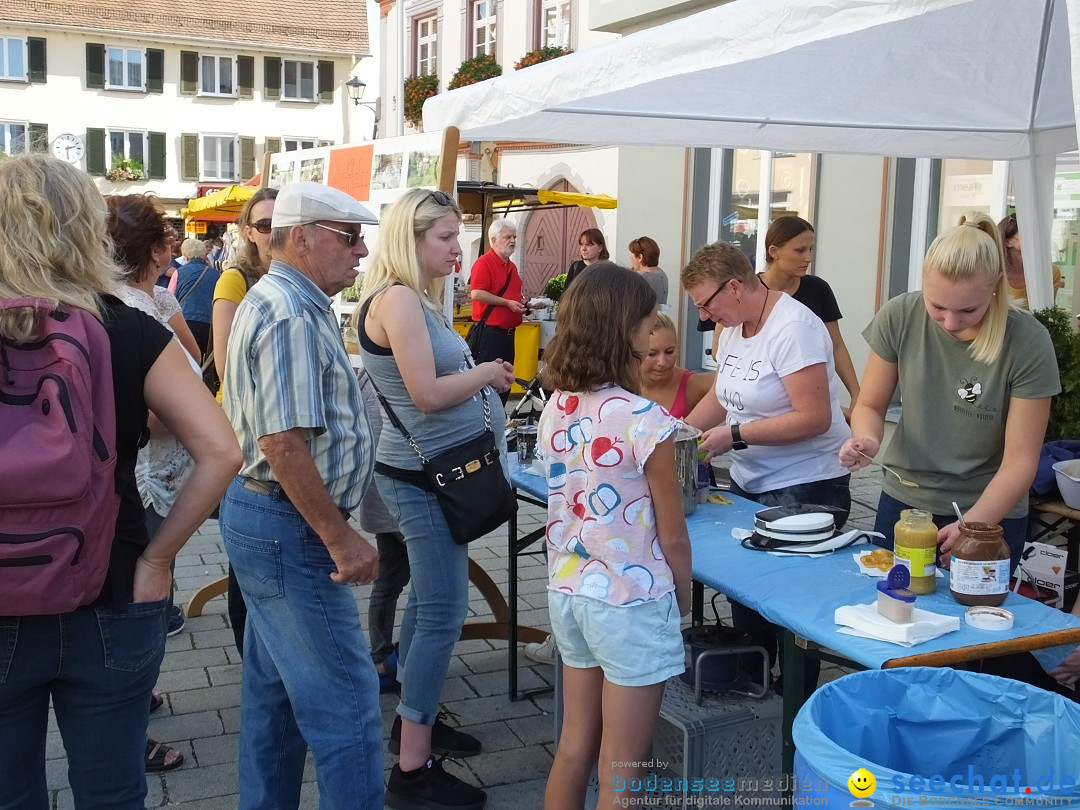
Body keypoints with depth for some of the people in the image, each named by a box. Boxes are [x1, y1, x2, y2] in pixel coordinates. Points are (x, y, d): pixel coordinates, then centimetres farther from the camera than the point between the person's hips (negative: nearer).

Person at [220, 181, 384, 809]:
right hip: (289, 527, -11)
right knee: (345, 701, -5)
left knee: (275, 688, 20)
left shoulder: (282, 302, 14)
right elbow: (284, 443, -26)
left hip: (268, 516, 11)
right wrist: (341, 538, -21)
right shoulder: (292, 317, -20)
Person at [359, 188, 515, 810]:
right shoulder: (397, 298, -18)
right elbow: (427, 394, -24)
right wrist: (488, 374, -11)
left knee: (429, 603, 19)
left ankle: (414, 717, 35)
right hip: (424, 477, -10)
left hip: (434, 472, 10)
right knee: (444, 614, -6)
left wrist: (482, 379, 4)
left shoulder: (418, 299, 13)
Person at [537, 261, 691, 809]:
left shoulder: (554, 409, 0)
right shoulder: (644, 420, -20)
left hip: (567, 594, 7)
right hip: (630, 605, -7)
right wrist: (683, 602, 4)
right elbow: (672, 538, -12)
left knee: (575, 747, 21)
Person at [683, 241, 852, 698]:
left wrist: (735, 435, -22)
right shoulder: (732, 327, 8)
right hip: (748, 483, 8)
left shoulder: (794, 329, -19)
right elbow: (721, 396, 18)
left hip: (803, 488, -8)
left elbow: (815, 418, -24)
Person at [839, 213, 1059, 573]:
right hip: (903, 502, 3)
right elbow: (869, 406, -2)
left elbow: (1020, 462, -17)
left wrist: (971, 525, -31)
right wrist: (867, 440, -24)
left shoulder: (1028, 343, -20)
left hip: (990, 514, -2)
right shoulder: (900, 317, -14)